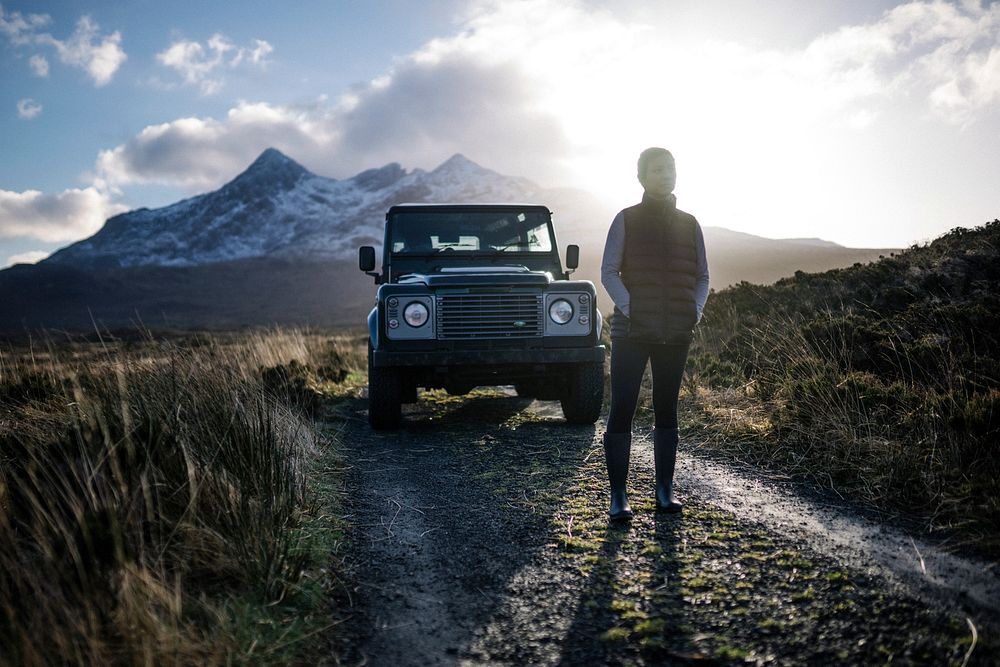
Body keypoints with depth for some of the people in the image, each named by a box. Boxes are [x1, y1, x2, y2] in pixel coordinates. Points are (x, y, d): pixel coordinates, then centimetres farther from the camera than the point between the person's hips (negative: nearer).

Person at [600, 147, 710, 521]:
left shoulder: (688, 224, 9)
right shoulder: (626, 220, 0)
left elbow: (702, 277, 13)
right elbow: (608, 272, -4)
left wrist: (694, 311, -3)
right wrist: (629, 309, -15)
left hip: (676, 334, 3)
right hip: (631, 332, -3)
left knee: (666, 409, 10)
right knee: (622, 410, -4)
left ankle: (665, 489, 20)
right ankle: (618, 495, 2)